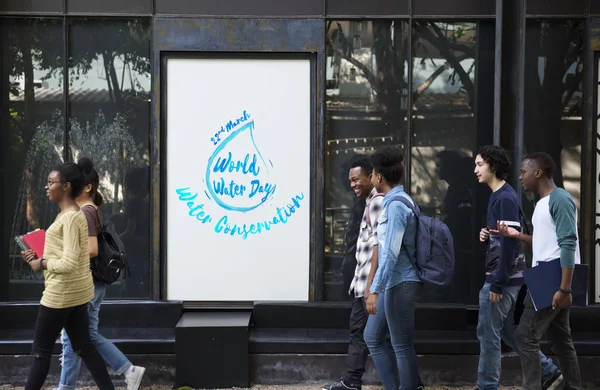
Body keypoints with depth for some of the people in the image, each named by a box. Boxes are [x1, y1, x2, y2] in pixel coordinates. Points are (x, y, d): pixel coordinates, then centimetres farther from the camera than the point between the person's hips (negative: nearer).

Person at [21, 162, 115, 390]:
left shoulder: (70, 218, -19)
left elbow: (68, 263, -25)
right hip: (76, 291, 10)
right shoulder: (71, 215, 12)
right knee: (84, 348, 12)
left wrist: (41, 264, -11)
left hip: (62, 293, -10)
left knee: (41, 351, 2)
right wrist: (40, 256, 8)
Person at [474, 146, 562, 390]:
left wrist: (497, 283, -21)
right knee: (508, 332, 16)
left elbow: (509, 242, -21)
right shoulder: (499, 196, 14)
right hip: (506, 278, 10)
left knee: (488, 334, -2)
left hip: (503, 278, -10)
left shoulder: (505, 198, -16)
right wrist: (487, 237, 1)